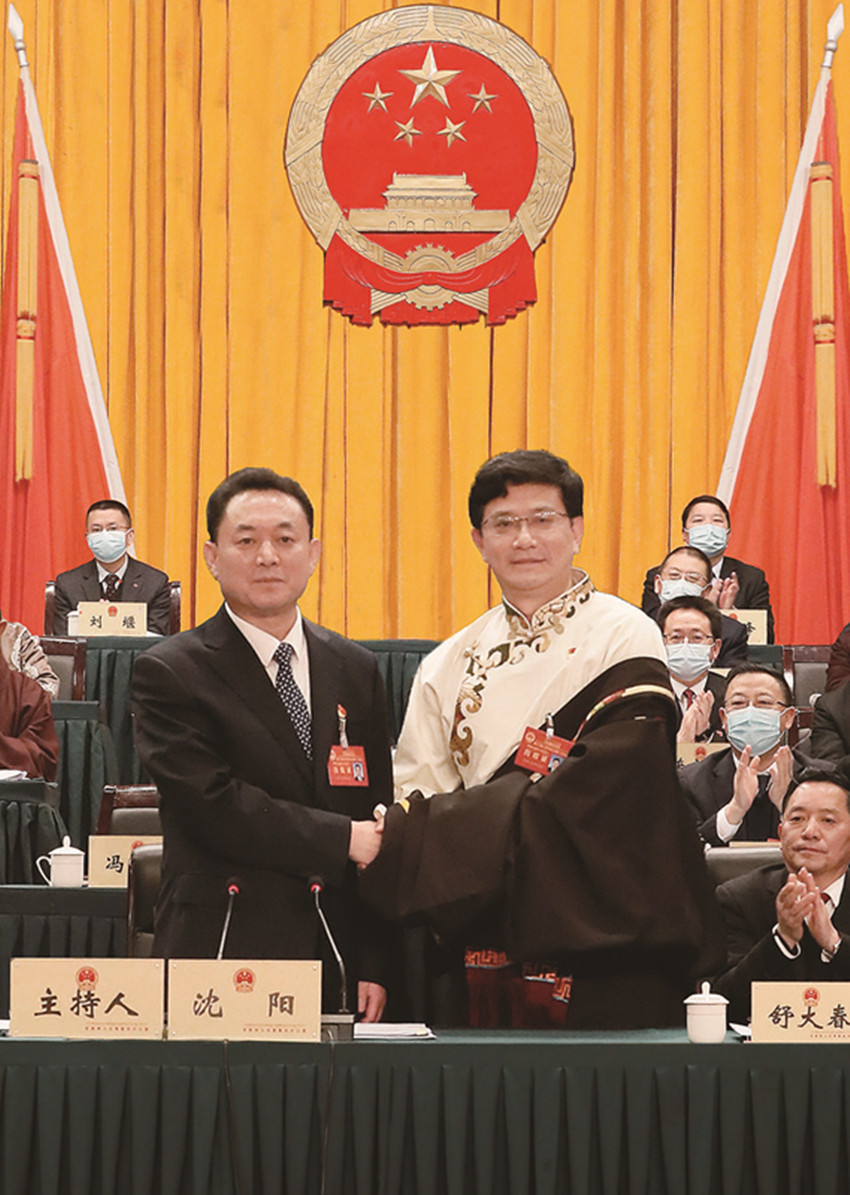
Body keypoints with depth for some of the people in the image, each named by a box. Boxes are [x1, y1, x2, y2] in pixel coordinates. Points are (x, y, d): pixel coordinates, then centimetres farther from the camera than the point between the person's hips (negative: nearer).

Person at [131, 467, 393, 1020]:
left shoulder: (357, 670, 14)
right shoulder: (169, 674, -1)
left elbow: (379, 828, 12)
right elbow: (216, 806, -13)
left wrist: (374, 966, 5)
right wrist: (343, 840, -11)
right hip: (219, 952, -4)